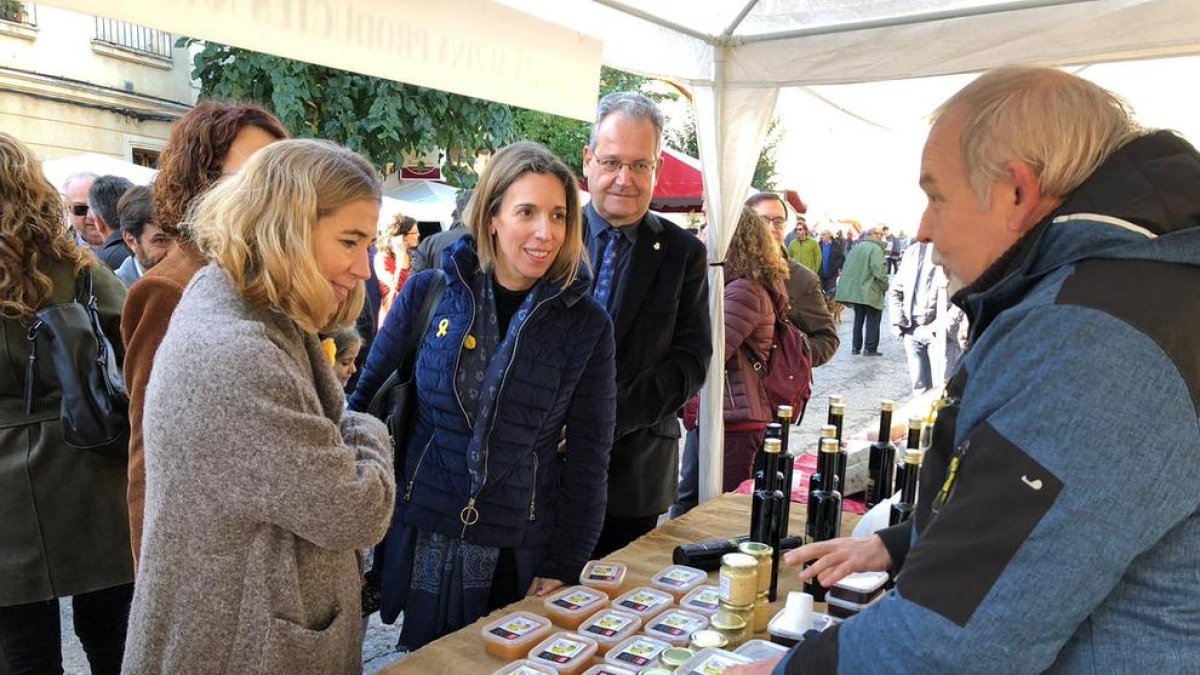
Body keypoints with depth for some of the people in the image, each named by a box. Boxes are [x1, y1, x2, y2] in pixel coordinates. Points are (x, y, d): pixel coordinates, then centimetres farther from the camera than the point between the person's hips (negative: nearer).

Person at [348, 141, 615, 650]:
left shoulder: (586, 324, -6)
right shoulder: (431, 291, -5)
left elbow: (587, 457, -3)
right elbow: (368, 397, 5)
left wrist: (563, 567, -4)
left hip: (522, 557, 0)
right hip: (424, 543, 1)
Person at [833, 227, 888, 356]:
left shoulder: (856, 248, 11)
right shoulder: (876, 249, -13)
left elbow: (847, 268, 13)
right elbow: (879, 270, -20)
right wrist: (885, 286, -7)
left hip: (854, 290, 7)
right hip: (869, 292, -7)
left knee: (858, 318, 16)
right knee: (873, 319, 3)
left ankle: (855, 347, 17)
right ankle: (870, 348, 2)